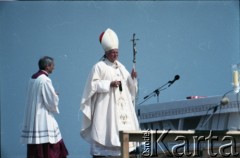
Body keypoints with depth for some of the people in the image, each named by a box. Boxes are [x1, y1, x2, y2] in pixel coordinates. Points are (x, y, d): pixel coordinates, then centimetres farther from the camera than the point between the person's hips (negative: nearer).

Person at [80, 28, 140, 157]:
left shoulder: (120, 66, 15)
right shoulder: (99, 66, -4)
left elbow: (128, 84, 15)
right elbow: (93, 84, -10)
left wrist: (132, 78, -6)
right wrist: (109, 84, -18)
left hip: (121, 106, 7)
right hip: (105, 107, -7)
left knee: (122, 130, 3)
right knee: (104, 133, -11)